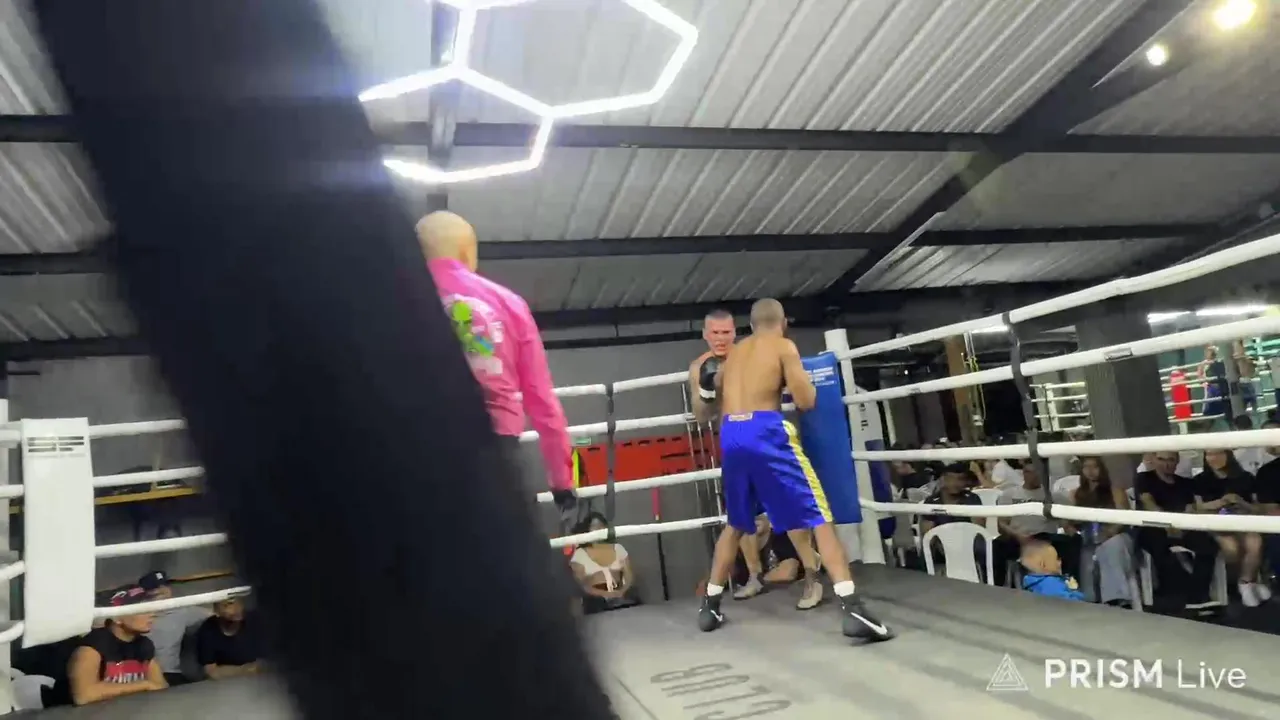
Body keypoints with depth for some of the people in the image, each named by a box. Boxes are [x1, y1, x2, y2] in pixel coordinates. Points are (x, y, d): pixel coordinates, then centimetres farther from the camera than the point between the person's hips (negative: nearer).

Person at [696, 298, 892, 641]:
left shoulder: (734, 353, 23)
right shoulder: (783, 346, 6)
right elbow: (806, 401, -1)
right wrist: (804, 383, 18)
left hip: (730, 435, 6)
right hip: (765, 432, -5)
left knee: (735, 524, 22)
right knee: (819, 516, -3)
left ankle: (709, 606, 28)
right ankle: (852, 609, -14)